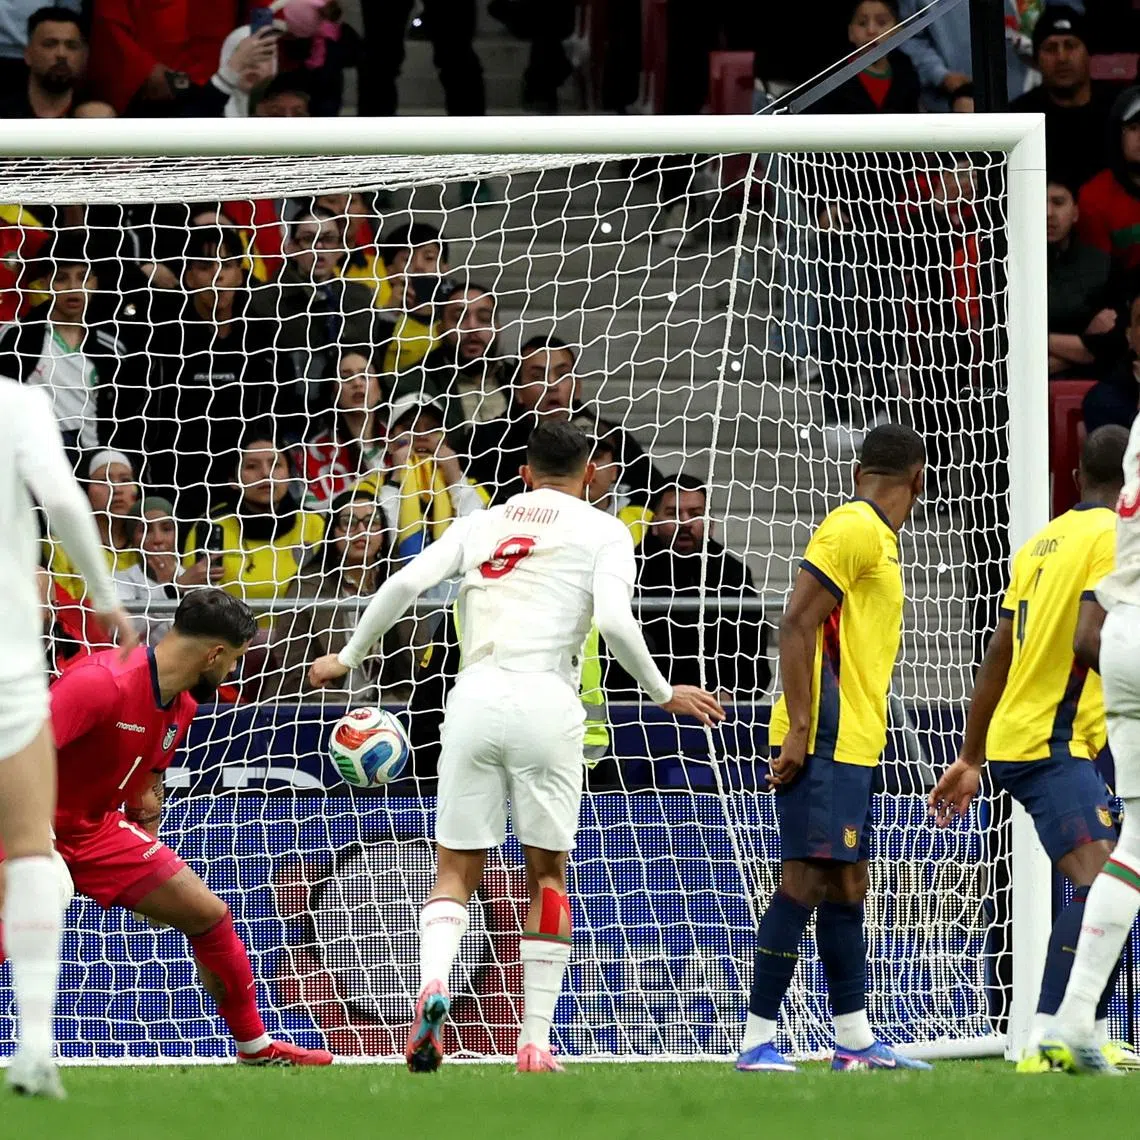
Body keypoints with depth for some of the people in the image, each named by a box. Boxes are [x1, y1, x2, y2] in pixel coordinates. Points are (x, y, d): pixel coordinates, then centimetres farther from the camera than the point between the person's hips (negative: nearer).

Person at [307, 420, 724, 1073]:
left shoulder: (482, 524, 18)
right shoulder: (604, 531, 9)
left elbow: (406, 582, 6)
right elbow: (615, 621, -6)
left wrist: (349, 658, 17)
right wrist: (665, 694, 7)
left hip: (475, 698, 2)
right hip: (546, 701, -2)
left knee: (458, 869, 8)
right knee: (548, 872, 10)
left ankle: (434, 983, -22)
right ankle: (536, 1042, 5)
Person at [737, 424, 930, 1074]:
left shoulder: (877, 538, 19)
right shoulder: (853, 529, -11)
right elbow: (796, 626, -18)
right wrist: (800, 729, -21)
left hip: (853, 745, 10)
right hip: (824, 744, -10)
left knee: (846, 885, 12)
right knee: (807, 879, -12)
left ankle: (856, 1042, 16)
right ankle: (759, 1041, -12)